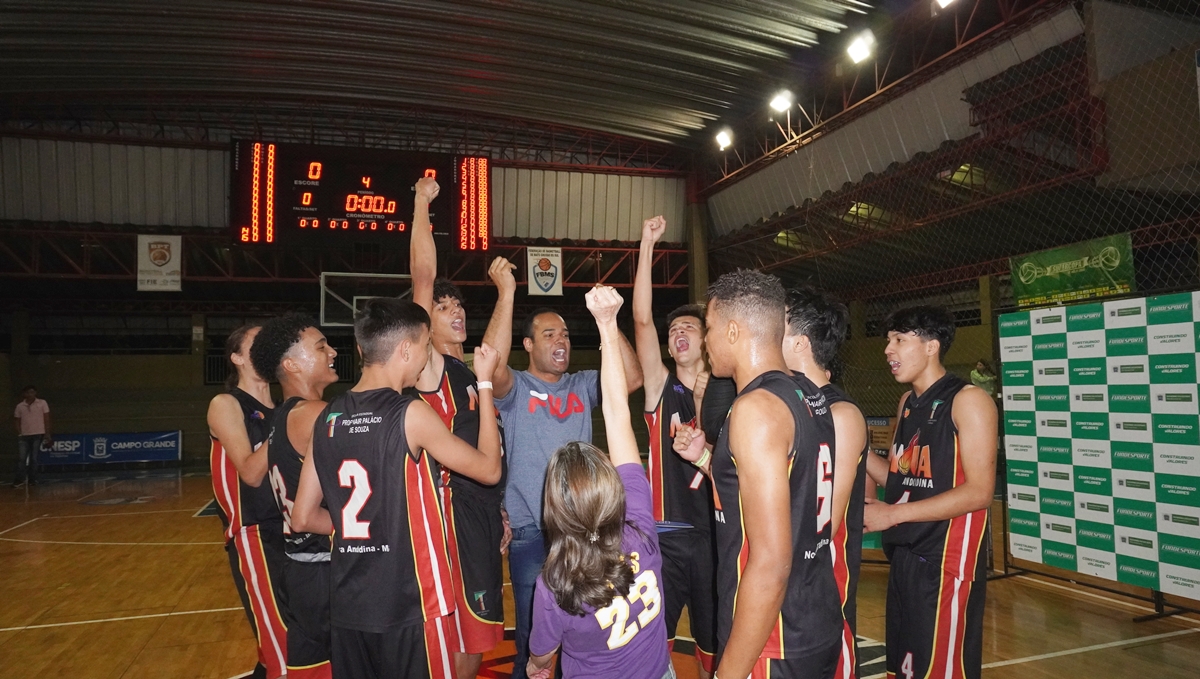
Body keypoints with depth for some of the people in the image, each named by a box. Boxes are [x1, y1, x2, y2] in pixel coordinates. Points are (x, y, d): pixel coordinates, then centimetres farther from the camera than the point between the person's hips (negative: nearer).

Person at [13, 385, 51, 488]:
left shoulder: (42, 403, 1)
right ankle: (20, 479, 1)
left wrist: (47, 434, -3)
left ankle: (32, 479, 10)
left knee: (34, 458, 3)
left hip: (38, 434, -2)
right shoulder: (19, 406, 5)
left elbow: (46, 419, 1)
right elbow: (17, 421, 12)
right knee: (21, 458, -4)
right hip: (24, 435, 2)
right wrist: (19, 433, 1)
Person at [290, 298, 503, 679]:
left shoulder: (328, 418, 2)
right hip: (411, 605, -6)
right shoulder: (411, 415, -15)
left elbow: (303, 518, 8)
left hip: (348, 606, 6)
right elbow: (489, 469, -3)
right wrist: (485, 383, 3)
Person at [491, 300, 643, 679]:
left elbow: (632, 379, -7)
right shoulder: (515, 388, -2)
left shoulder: (583, 386, 8)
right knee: (533, 632, 6)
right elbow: (495, 369, -25)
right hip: (531, 531, -3)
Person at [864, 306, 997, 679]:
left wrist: (893, 514, -19)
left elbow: (978, 492, -18)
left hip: (947, 561, -8)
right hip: (905, 557, 8)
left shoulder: (967, 400, -12)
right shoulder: (908, 403, 12)